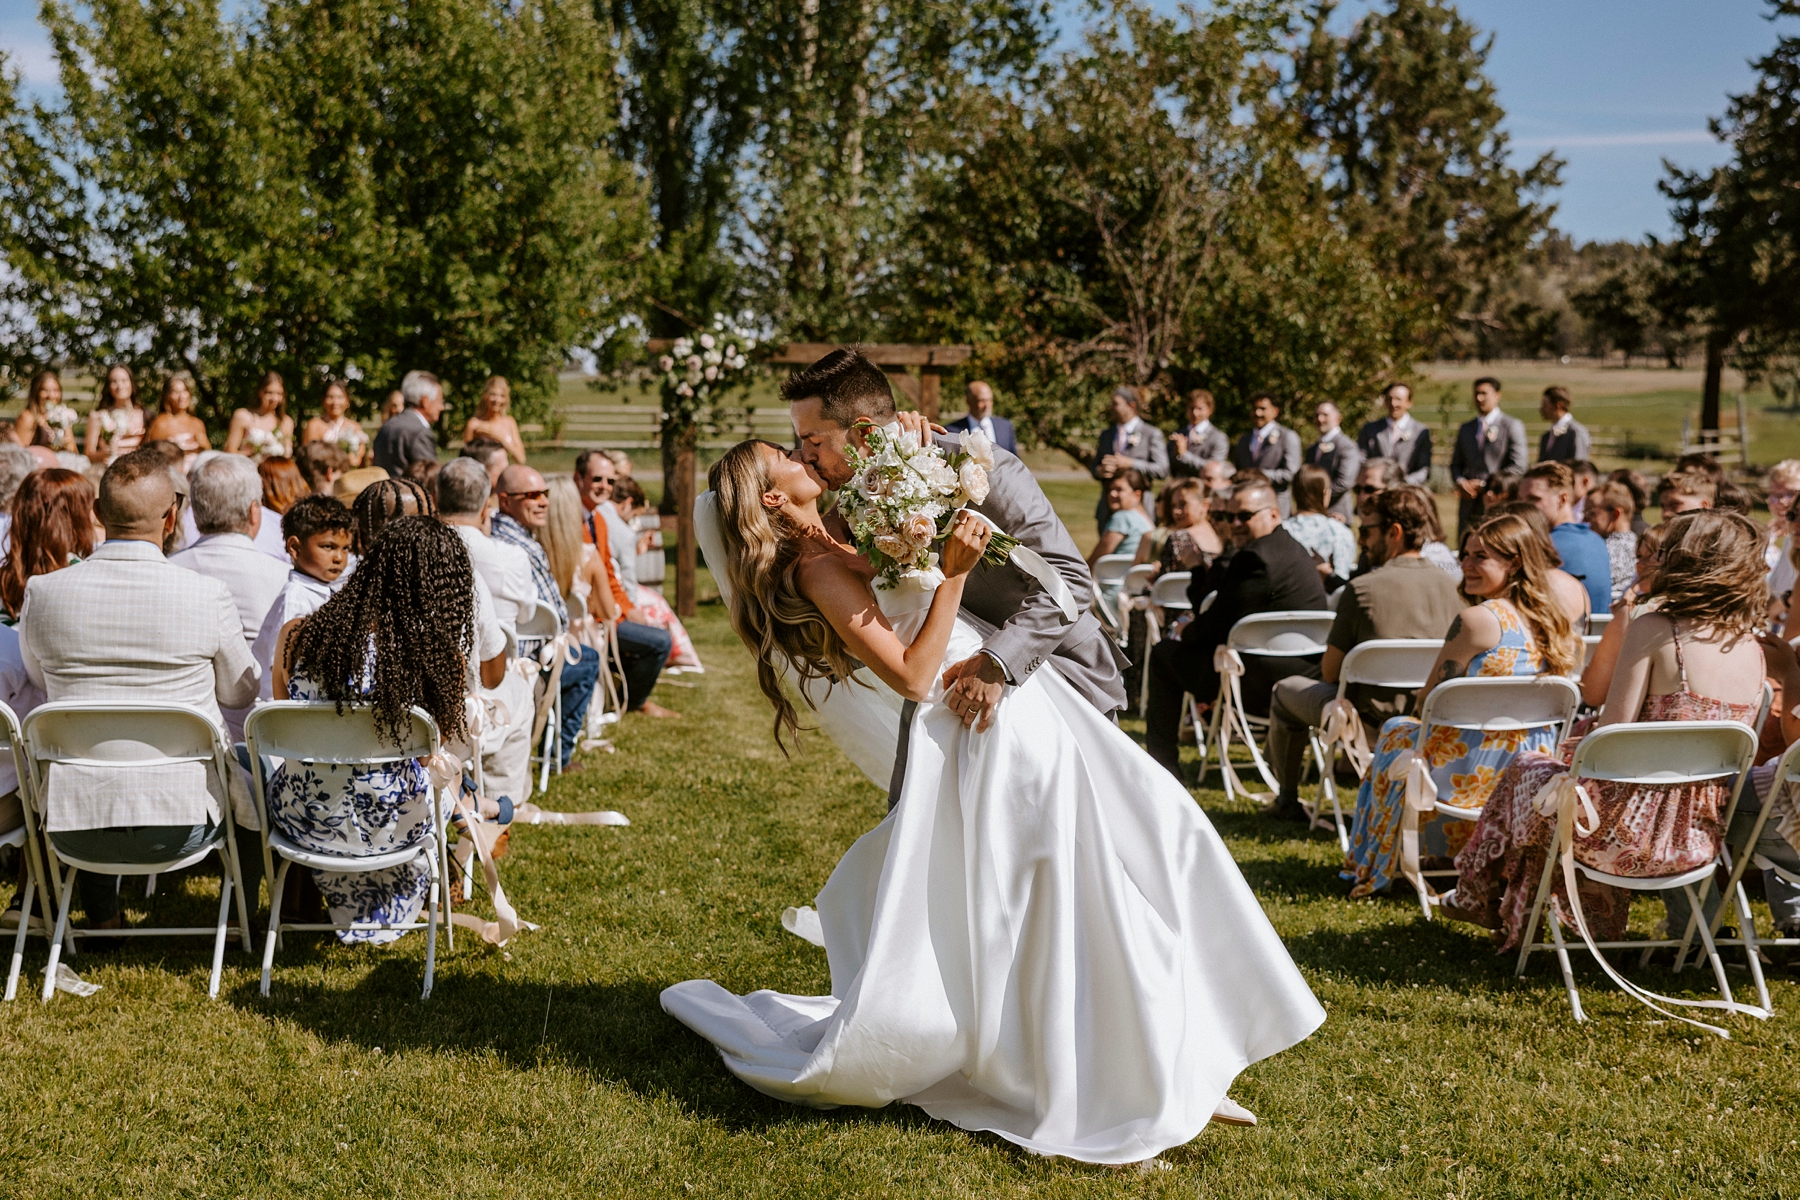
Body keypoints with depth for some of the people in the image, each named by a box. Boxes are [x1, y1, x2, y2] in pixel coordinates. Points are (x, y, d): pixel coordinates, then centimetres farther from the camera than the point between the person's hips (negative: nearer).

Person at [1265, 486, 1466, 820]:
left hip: (1374, 724, -5)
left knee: (1286, 690, 24)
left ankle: (1287, 801, 38)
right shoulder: (1449, 587, -3)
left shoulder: (1362, 588, -18)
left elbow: (1330, 672, -11)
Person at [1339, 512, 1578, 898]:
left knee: (1396, 731, 24)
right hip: (1532, 774, 7)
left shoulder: (1476, 620, -18)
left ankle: (1374, 871, 37)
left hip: (1470, 772, -7)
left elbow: (1427, 703, -11)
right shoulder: (1552, 621, 4)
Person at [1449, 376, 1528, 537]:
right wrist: (1460, 481, -2)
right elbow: (1456, 463, 22)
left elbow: (1518, 467, -5)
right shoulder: (1466, 428, 20)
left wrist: (1484, 483, -11)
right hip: (1470, 504, 5)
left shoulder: (1512, 426, 2)